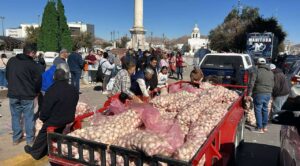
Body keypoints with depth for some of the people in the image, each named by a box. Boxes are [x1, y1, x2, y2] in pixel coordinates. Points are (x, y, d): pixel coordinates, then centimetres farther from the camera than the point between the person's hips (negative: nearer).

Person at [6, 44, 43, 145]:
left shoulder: (11, 61, 5)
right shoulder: (33, 64, -12)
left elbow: (7, 76, 15)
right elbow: (38, 80, -10)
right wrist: (36, 92, 7)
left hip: (13, 94, 5)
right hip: (27, 95, -4)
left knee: (15, 116, 15)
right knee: (28, 117, 6)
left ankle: (16, 138, 22)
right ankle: (30, 139, 13)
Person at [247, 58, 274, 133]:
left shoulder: (257, 71, -9)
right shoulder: (271, 72, 11)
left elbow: (251, 83, -14)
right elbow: (272, 84, 14)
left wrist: (249, 94, -11)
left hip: (259, 93, -6)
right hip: (268, 93, 6)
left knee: (258, 110, 2)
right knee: (265, 109, 18)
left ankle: (260, 128, 5)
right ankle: (264, 126, 28)